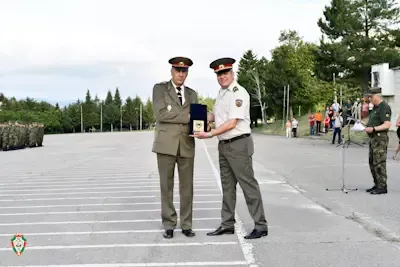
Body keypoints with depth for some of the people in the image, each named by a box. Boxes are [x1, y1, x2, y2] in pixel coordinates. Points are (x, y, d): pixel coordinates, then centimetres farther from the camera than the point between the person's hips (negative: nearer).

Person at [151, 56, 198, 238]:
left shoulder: (192, 94, 14)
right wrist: (187, 117, -16)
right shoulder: (159, 88, 0)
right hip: (166, 144, -3)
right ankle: (169, 225, 13)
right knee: (167, 186, 3)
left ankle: (186, 225, 15)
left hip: (187, 145, 4)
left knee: (187, 187, 5)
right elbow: (160, 114, -14)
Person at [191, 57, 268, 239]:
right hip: (224, 145, 9)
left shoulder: (239, 93, -14)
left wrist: (209, 134, -20)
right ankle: (227, 224, 22)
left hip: (238, 144, -9)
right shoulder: (221, 93, 14)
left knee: (248, 184, -4)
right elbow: (215, 115, 25)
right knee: (227, 186, 13)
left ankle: (260, 226, 5)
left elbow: (232, 123, -20)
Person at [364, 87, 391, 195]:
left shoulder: (384, 107, -13)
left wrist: (373, 129, -30)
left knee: (379, 163, -9)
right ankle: (377, 185, 21)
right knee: (372, 162, 13)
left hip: (380, 138, -10)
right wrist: (366, 126, 12)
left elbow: (387, 125, -22)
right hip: (373, 138, 10)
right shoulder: (375, 107, 18)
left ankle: (382, 187, -3)